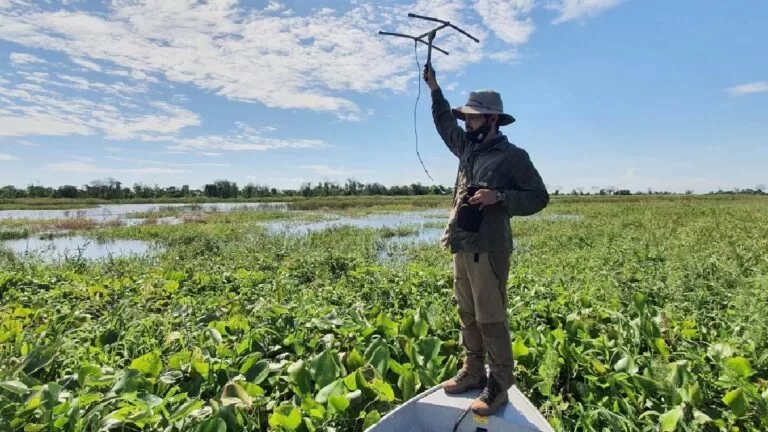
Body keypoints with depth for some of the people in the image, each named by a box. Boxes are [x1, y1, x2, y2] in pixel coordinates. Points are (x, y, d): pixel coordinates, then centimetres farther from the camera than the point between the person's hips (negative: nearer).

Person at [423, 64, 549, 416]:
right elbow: (444, 124, 30)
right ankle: (472, 371, 27)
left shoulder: (513, 156, -6)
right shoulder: (468, 148, 14)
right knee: (467, 314, 14)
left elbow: (539, 198, -5)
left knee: (491, 318, -4)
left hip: (488, 250, -7)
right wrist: (434, 89, 24)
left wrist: (499, 197, -18)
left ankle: (499, 386, 8)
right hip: (461, 247, 8)